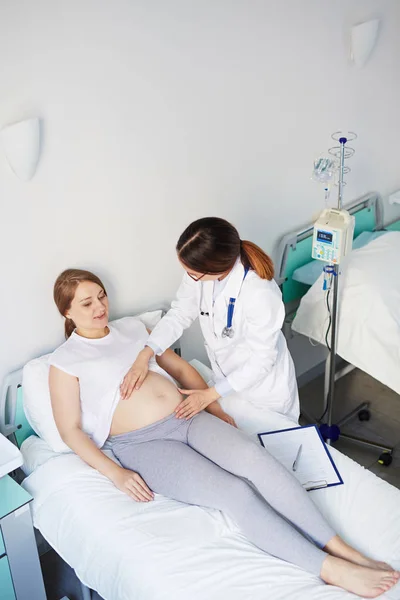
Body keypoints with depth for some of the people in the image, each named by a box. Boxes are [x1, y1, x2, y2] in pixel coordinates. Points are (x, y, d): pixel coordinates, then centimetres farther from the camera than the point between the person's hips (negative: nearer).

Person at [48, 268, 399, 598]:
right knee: (235, 492, -24)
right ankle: (333, 570, -22)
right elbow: (71, 430, -2)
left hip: (187, 418, 5)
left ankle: (343, 550, -23)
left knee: (255, 456, -23)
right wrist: (116, 474, -13)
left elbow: (179, 368, 22)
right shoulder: (64, 361, 2)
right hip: (143, 444, -5)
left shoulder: (131, 327, 18)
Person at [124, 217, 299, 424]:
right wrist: (144, 356, -19)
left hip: (263, 386, -5)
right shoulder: (202, 271, -21)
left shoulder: (259, 294, -38)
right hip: (229, 378, 5)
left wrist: (210, 395, -22)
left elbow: (262, 359, -26)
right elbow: (180, 313, -7)